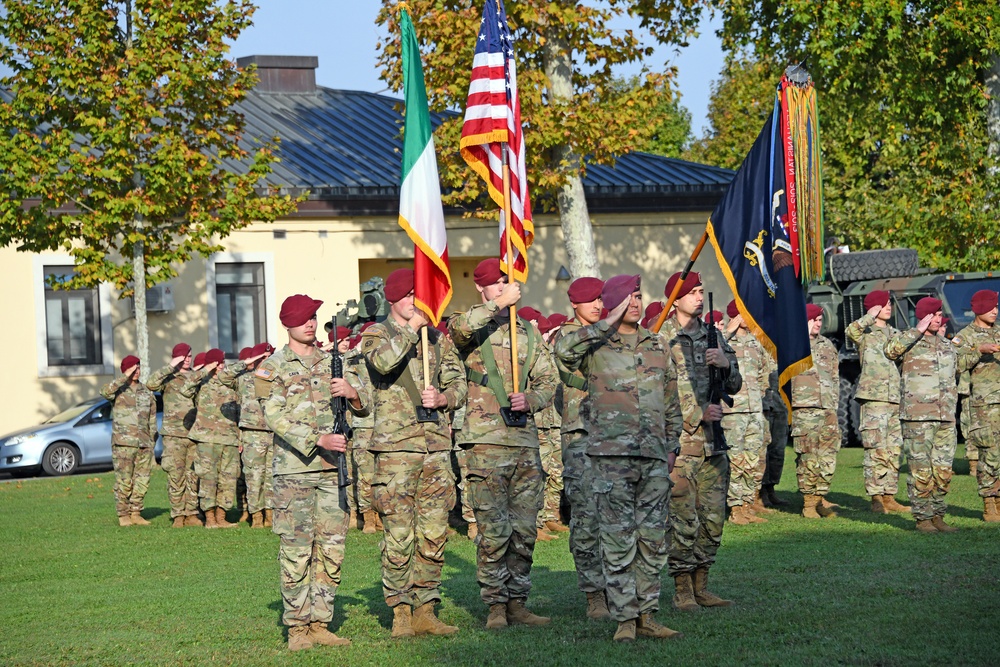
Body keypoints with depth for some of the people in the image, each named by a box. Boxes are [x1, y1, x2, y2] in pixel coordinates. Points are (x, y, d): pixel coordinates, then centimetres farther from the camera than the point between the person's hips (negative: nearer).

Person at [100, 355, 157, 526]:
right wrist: (125, 377, -25)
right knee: (124, 481, -5)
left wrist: (152, 442, 12)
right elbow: (105, 392, -25)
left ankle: (136, 513, 13)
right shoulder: (118, 390, 1)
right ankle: (123, 515, 3)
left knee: (142, 481, 4)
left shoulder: (146, 392, 14)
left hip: (144, 443, 4)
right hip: (123, 443, -4)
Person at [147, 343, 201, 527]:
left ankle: (191, 514, 8)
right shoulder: (168, 377, 2)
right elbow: (151, 384, -18)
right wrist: (170, 367, -18)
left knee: (193, 475, 3)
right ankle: (178, 515, 0)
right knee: (176, 476, -5)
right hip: (173, 434, -4)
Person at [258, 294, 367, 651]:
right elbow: (276, 419, -9)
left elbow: (364, 408, 13)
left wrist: (352, 393, -10)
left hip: (333, 468, 4)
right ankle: (297, 627, 1)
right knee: (296, 552, -5)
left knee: (331, 550, 4)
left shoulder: (333, 362, 14)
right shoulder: (272, 367, 1)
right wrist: (319, 441, -21)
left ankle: (320, 624, 11)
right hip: (294, 470, -4)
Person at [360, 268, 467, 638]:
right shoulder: (377, 335, 3)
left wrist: (444, 398, -7)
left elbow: (459, 382, 14)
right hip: (395, 447, -4)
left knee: (434, 534, 4)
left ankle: (426, 611, 11)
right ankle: (400, 612, 2)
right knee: (399, 535, -5)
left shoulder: (438, 338, 16)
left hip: (437, 445, 4)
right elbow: (383, 361, -20)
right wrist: (412, 327, -13)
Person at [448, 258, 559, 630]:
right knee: (494, 530, -5)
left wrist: (530, 400, -4)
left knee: (524, 530, 6)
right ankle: (495, 606, 2)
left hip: (525, 440, 5)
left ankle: (517, 602, 15)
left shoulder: (527, 331, 16)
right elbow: (460, 328, -24)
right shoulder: (473, 329, 2)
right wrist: (499, 304, -20)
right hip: (486, 442, -5)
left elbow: (549, 380, 16)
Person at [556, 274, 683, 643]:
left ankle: (647, 615, 14)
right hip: (611, 453, -4)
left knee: (654, 537, 6)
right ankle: (624, 619, 2)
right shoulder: (596, 347, 1)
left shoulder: (658, 346, 16)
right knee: (618, 539, -3)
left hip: (654, 456, 5)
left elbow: (671, 402, 22)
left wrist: (672, 445, 15)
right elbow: (564, 349, -22)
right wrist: (607, 325, -15)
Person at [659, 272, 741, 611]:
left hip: (713, 440, 6)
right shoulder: (660, 339, -4)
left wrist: (726, 363, -5)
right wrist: (697, 412, -15)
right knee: (683, 519, -6)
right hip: (679, 439, -6)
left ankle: (701, 586, 16)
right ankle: (682, 590, 1)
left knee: (713, 517, 8)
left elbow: (734, 386, 17)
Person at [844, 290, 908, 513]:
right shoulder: (866, 333, -1)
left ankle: (889, 497, 13)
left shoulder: (894, 334, 20)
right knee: (876, 450, -10)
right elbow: (850, 332, -25)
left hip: (896, 399, 7)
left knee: (894, 451, 7)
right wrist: (870, 317, -21)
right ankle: (876, 498, -7)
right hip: (874, 397, -7)